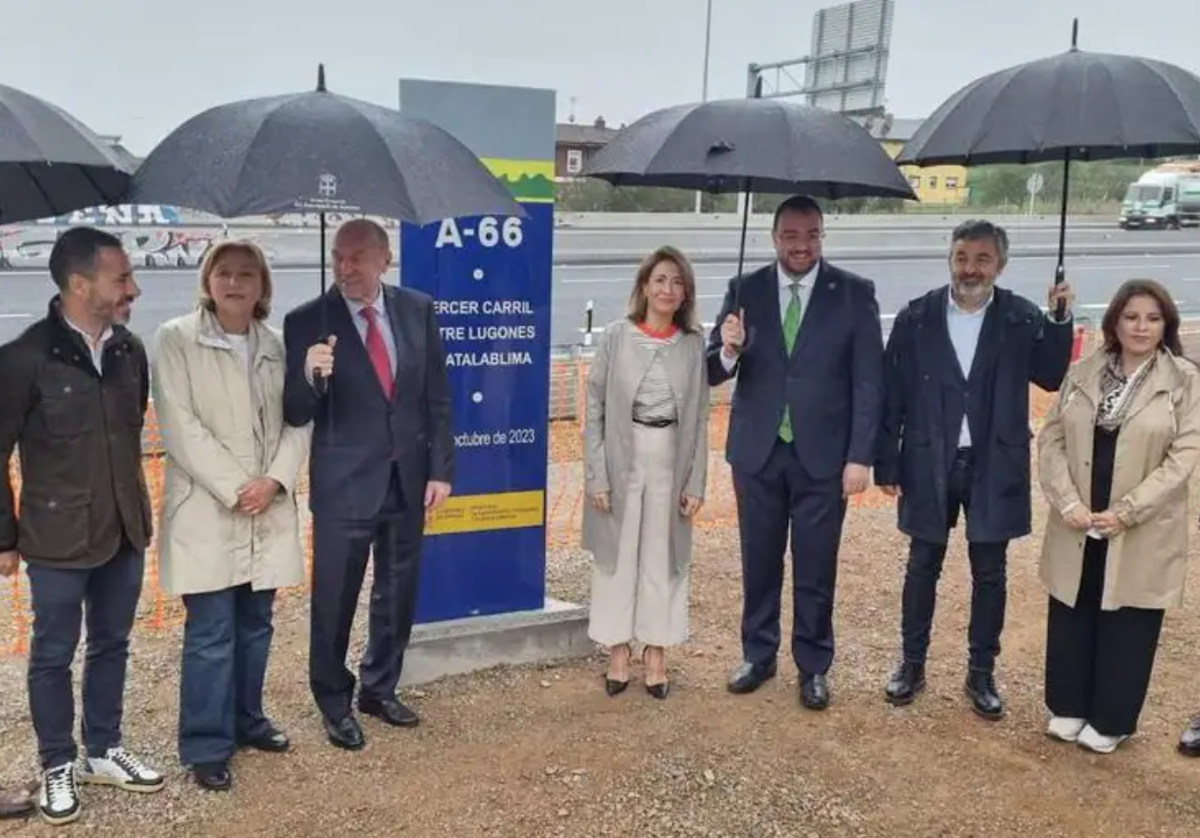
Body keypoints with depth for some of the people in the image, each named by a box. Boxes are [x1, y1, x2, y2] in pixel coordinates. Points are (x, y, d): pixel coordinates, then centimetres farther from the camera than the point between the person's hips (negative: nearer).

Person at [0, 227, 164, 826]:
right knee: (53, 654, 10)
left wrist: (132, 505, 13)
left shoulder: (130, 350, 1)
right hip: (58, 538, -5)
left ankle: (103, 752, 34)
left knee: (111, 644, 17)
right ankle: (57, 767, 27)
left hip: (124, 530, 5)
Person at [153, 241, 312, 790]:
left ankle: (247, 720, 30)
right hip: (206, 510, -4)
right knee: (210, 633, -2)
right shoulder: (176, 339, -4)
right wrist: (233, 488, -15)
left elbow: (297, 421, 6)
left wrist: (274, 480, -10)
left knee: (256, 624, 14)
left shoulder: (276, 346, 9)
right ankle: (206, 746, 9)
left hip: (269, 508, 5)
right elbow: (180, 426, -11)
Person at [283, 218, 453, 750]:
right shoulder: (307, 322, -10)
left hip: (408, 479, 4)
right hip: (344, 484, -3)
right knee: (334, 601, 7)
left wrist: (440, 469, -1)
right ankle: (335, 704, 27)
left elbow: (437, 396, 4)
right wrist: (310, 376, -31)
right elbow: (296, 416, -10)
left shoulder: (418, 309, 0)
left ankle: (380, 689, 37)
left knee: (397, 594, 17)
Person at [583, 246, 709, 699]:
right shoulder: (618, 336, -4)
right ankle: (618, 651, 20)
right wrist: (597, 475, -8)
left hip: (671, 460, 2)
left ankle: (655, 653, 22)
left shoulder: (694, 344, 1)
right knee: (618, 553, 7)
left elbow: (699, 419, 4)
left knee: (664, 555, 9)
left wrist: (696, 482, 0)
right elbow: (595, 410, -3)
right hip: (621, 458, -1)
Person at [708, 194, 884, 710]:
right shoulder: (744, 290, 1)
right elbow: (713, 373, 0)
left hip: (823, 454, -1)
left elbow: (868, 380, -4)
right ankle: (758, 655, 31)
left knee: (816, 569, 9)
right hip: (757, 451, 2)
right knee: (759, 562, 14)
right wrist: (728, 350, -23)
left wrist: (860, 456, -9)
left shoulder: (854, 294, -3)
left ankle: (814, 667, 25)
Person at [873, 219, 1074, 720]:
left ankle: (981, 674, 26)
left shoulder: (1022, 318, -3)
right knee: (922, 568, 12)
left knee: (989, 575, 10)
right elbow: (893, 395, -2)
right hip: (929, 465, 0)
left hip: (993, 467, 0)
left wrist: (1059, 320, -16)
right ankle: (912, 665, 28)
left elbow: (1053, 378, -5)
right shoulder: (915, 318, -4)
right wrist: (887, 463, -3)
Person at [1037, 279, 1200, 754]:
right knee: (1069, 620, 13)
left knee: (1126, 629, 9)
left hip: (1142, 532, -3)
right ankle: (1067, 708, 31)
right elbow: (1051, 439, 2)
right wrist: (1068, 502, -12)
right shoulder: (1082, 374, 3)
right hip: (1077, 526, 3)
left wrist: (1125, 512, -16)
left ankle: (1109, 721, 26)